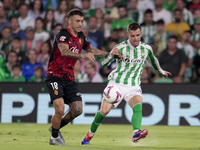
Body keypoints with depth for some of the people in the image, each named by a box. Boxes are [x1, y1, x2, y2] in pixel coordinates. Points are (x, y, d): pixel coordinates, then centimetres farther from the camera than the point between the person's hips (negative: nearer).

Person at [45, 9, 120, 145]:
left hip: (69, 78, 7)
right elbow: (64, 52, -34)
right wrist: (82, 56, -48)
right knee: (60, 109, -18)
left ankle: (56, 127, 24)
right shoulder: (62, 35, -15)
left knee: (77, 110, 0)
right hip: (55, 76, -7)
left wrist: (108, 54, 15)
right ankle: (54, 137, 5)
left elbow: (92, 50, 25)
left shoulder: (81, 37, 9)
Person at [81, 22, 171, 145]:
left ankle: (136, 133, -49)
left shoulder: (147, 49, 5)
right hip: (116, 84, -2)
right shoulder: (121, 48, -7)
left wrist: (161, 71, 43)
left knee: (138, 105, -29)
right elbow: (104, 63, -7)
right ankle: (90, 134, 16)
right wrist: (112, 55, -27)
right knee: (104, 111, -10)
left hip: (133, 86, 2)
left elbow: (153, 61, 28)